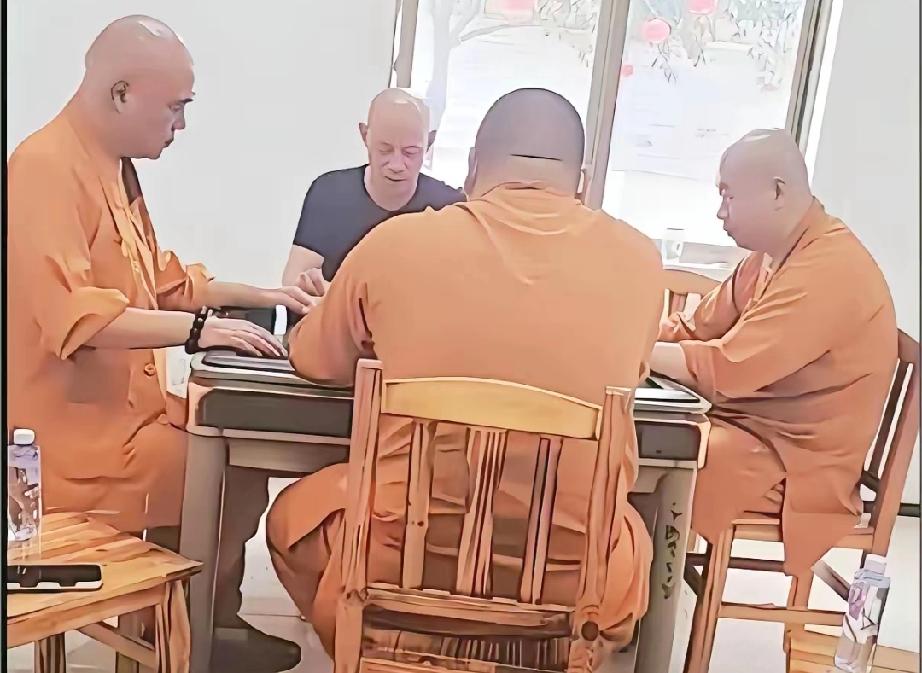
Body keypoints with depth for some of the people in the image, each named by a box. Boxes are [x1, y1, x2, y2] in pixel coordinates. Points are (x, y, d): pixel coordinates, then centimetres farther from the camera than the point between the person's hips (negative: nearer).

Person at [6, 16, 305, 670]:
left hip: (129, 404, 9)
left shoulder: (115, 167, 10)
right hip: (71, 423, -9)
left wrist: (255, 295, 10)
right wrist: (201, 329, -27)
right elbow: (73, 318, -28)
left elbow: (163, 282, 19)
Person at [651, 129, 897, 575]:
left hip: (796, 458, -9)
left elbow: (726, 368, -27)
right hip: (747, 426, 9)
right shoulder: (770, 255, 8)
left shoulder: (829, 269, -23)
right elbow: (696, 331, 8)